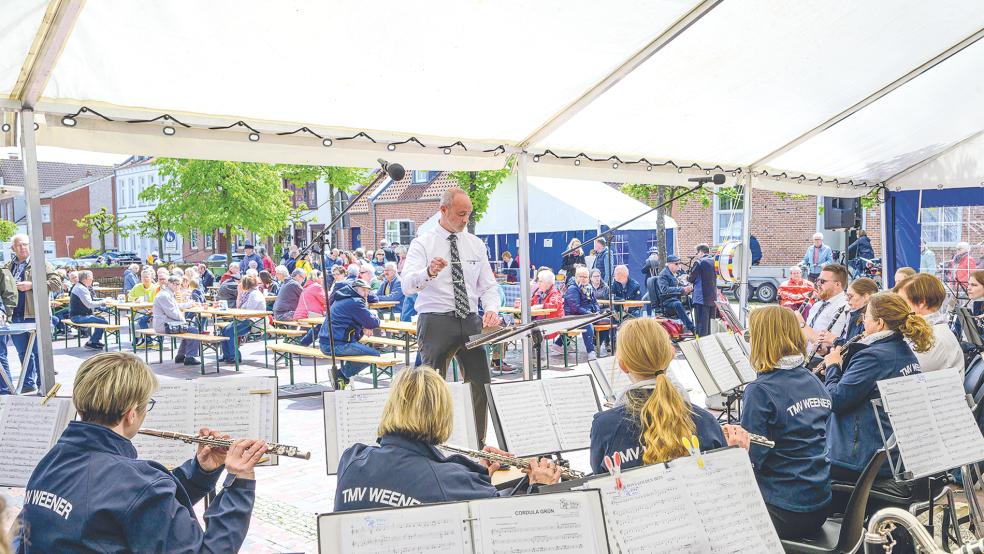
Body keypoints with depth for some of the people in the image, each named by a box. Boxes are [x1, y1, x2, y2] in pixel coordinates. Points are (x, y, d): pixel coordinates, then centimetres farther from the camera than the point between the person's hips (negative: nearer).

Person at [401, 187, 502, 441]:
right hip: (436, 322, -4)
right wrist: (428, 272, -39)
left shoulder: (476, 244, 12)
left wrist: (492, 309, -9)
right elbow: (407, 284, -17)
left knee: (481, 385, 4)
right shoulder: (422, 243, -3)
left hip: (471, 321, 4)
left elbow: (488, 285, 12)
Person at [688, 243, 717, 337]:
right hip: (712, 297, 7)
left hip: (701, 297, -7)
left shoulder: (698, 262, -10)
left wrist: (687, 277, 13)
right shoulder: (714, 261, 10)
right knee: (708, 323, 14)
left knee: (701, 324, -6)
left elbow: (691, 279, -8)